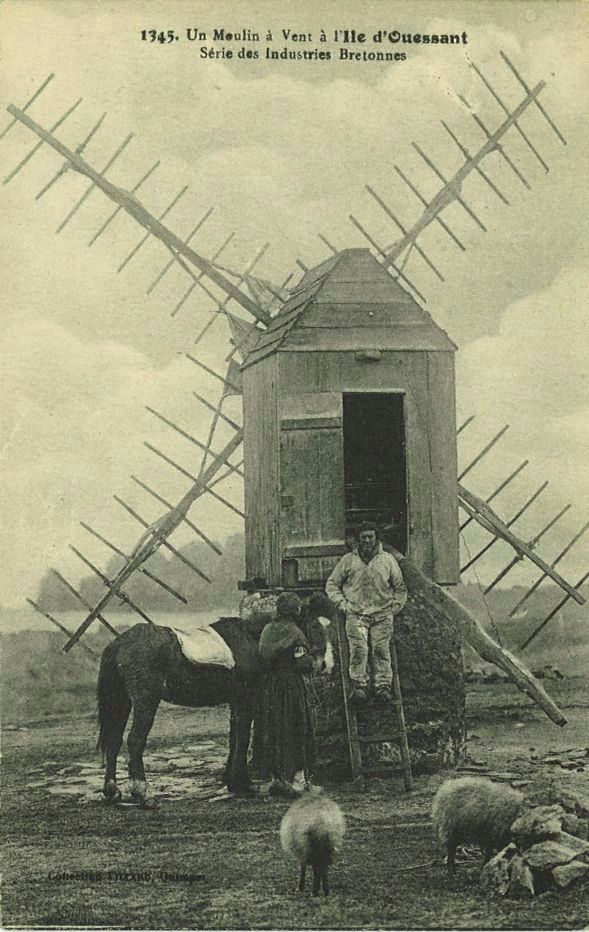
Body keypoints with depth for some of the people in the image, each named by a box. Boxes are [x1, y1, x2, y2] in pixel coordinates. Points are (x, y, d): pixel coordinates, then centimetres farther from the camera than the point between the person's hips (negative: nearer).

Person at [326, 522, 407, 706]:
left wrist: (395, 607, 7)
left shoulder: (388, 560, 10)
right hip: (356, 615, 0)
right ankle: (358, 686, -10)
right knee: (358, 649, -15)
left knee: (381, 649, -12)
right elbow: (332, 584, 15)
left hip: (382, 615, 0)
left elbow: (400, 587, 19)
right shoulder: (348, 560, 8)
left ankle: (383, 686, -9)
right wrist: (342, 604, 3)